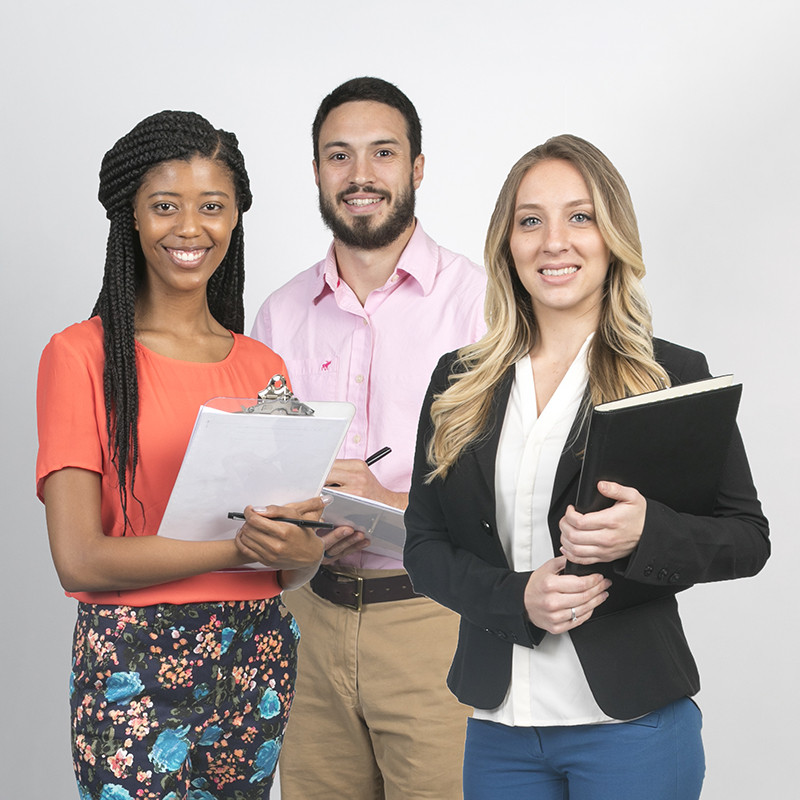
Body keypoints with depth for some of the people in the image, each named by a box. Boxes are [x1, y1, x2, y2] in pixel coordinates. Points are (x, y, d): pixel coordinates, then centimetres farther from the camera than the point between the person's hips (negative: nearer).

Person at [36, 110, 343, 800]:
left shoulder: (263, 367, 10)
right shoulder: (82, 355, -5)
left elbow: (294, 570, 12)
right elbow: (79, 559, -12)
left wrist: (300, 550, -11)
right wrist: (237, 546, -19)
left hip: (258, 663, 5)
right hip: (134, 667, -4)